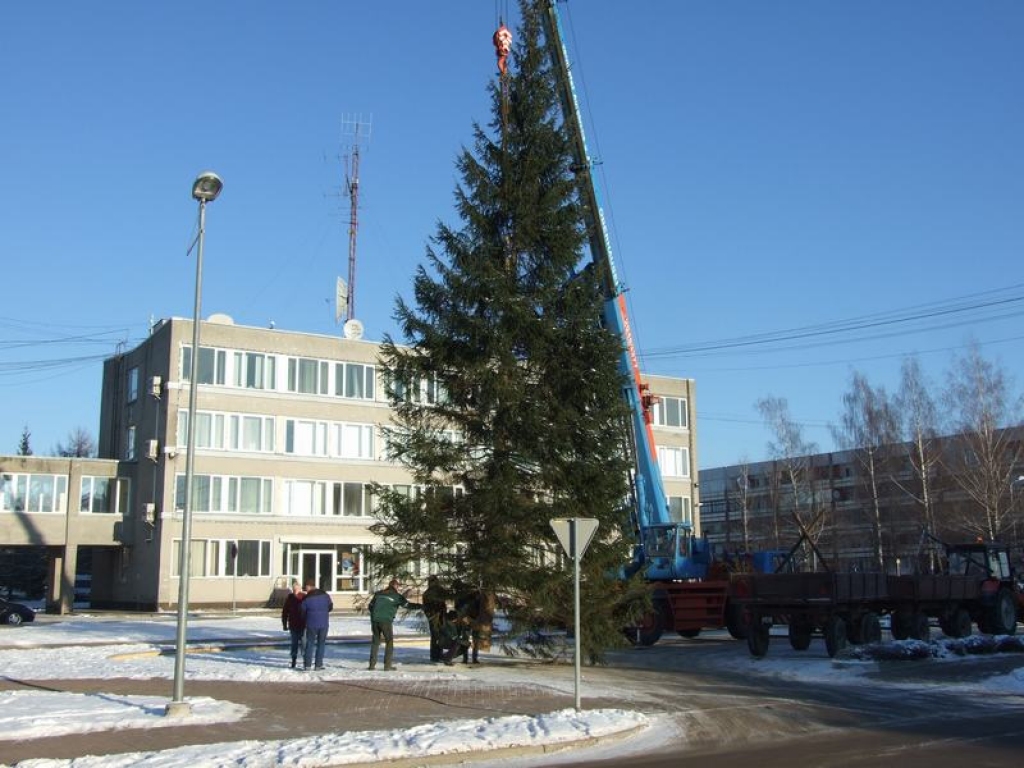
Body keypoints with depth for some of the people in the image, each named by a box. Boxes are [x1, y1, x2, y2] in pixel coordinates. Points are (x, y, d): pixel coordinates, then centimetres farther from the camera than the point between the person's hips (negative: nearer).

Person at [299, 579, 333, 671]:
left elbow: (302, 612, 1)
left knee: (309, 643, 10)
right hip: (324, 623, 2)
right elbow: (331, 607, 11)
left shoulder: (306, 598, -10)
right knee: (321, 644, 9)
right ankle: (318, 664, 7)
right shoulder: (325, 595, -1)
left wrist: (305, 620, 21)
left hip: (311, 624, -2)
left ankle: (307, 664, 9)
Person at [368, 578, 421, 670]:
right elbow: (407, 604, -2)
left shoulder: (378, 594, 15)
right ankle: (387, 665, 3)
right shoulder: (397, 596, 1)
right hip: (386, 621, -5)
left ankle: (372, 664, 11)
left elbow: (370, 605, 18)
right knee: (389, 643, 7)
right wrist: (420, 606, 5)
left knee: (375, 642, 14)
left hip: (375, 620, 5)